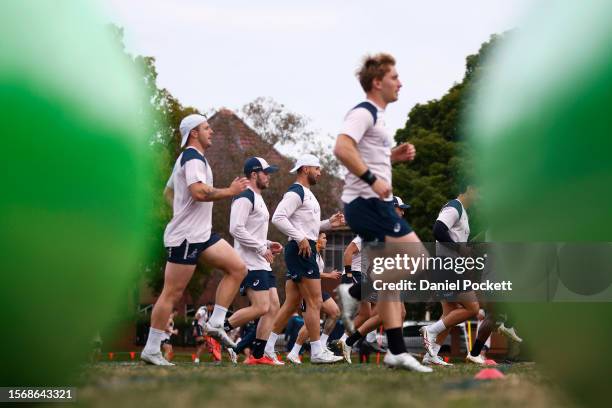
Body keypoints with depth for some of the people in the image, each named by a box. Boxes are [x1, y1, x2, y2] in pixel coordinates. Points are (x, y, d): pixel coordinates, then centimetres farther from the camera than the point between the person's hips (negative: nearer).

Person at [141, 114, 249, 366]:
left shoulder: (188, 158, 20)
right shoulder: (193, 158, -12)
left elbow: (169, 191, 30)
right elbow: (199, 192, -28)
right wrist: (230, 191, -18)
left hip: (201, 234, 10)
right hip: (185, 236, -10)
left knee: (238, 268, -1)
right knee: (172, 293, -6)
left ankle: (215, 323, -1)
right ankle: (151, 350, -1)